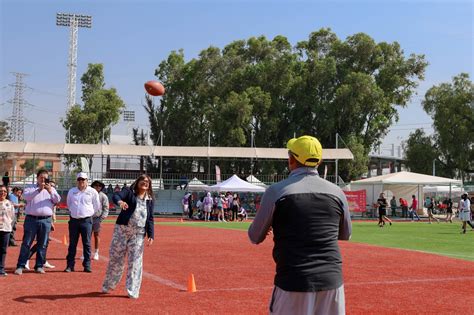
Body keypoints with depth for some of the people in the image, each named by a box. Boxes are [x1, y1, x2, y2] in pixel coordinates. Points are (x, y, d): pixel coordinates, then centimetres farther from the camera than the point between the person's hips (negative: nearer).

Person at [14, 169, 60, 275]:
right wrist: (39, 190, -22)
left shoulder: (51, 189, 15)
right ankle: (20, 266, 0)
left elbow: (57, 200, 0)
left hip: (45, 220, 2)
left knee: (42, 245, 4)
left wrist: (50, 191, -16)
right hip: (31, 219, -2)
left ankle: (39, 266, 12)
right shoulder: (30, 188, 9)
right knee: (26, 243, -2)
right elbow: (26, 196, -11)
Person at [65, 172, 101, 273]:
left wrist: (89, 213, 6)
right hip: (73, 220, 2)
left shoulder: (92, 192, 1)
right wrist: (73, 212, 14)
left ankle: (87, 265, 6)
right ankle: (70, 265, 8)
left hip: (86, 220, -2)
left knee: (87, 244, 0)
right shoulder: (71, 191, 9)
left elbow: (97, 207, 8)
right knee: (72, 244, 4)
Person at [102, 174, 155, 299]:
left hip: (139, 233, 3)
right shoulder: (129, 192, 2)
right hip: (122, 229, -2)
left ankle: (132, 291, 7)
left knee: (136, 261, 1)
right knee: (116, 257, 4)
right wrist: (120, 201, -41)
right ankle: (108, 286, 22)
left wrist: (151, 235, 1)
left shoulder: (150, 200, 13)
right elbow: (116, 195, -17)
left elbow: (150, 219, 12)